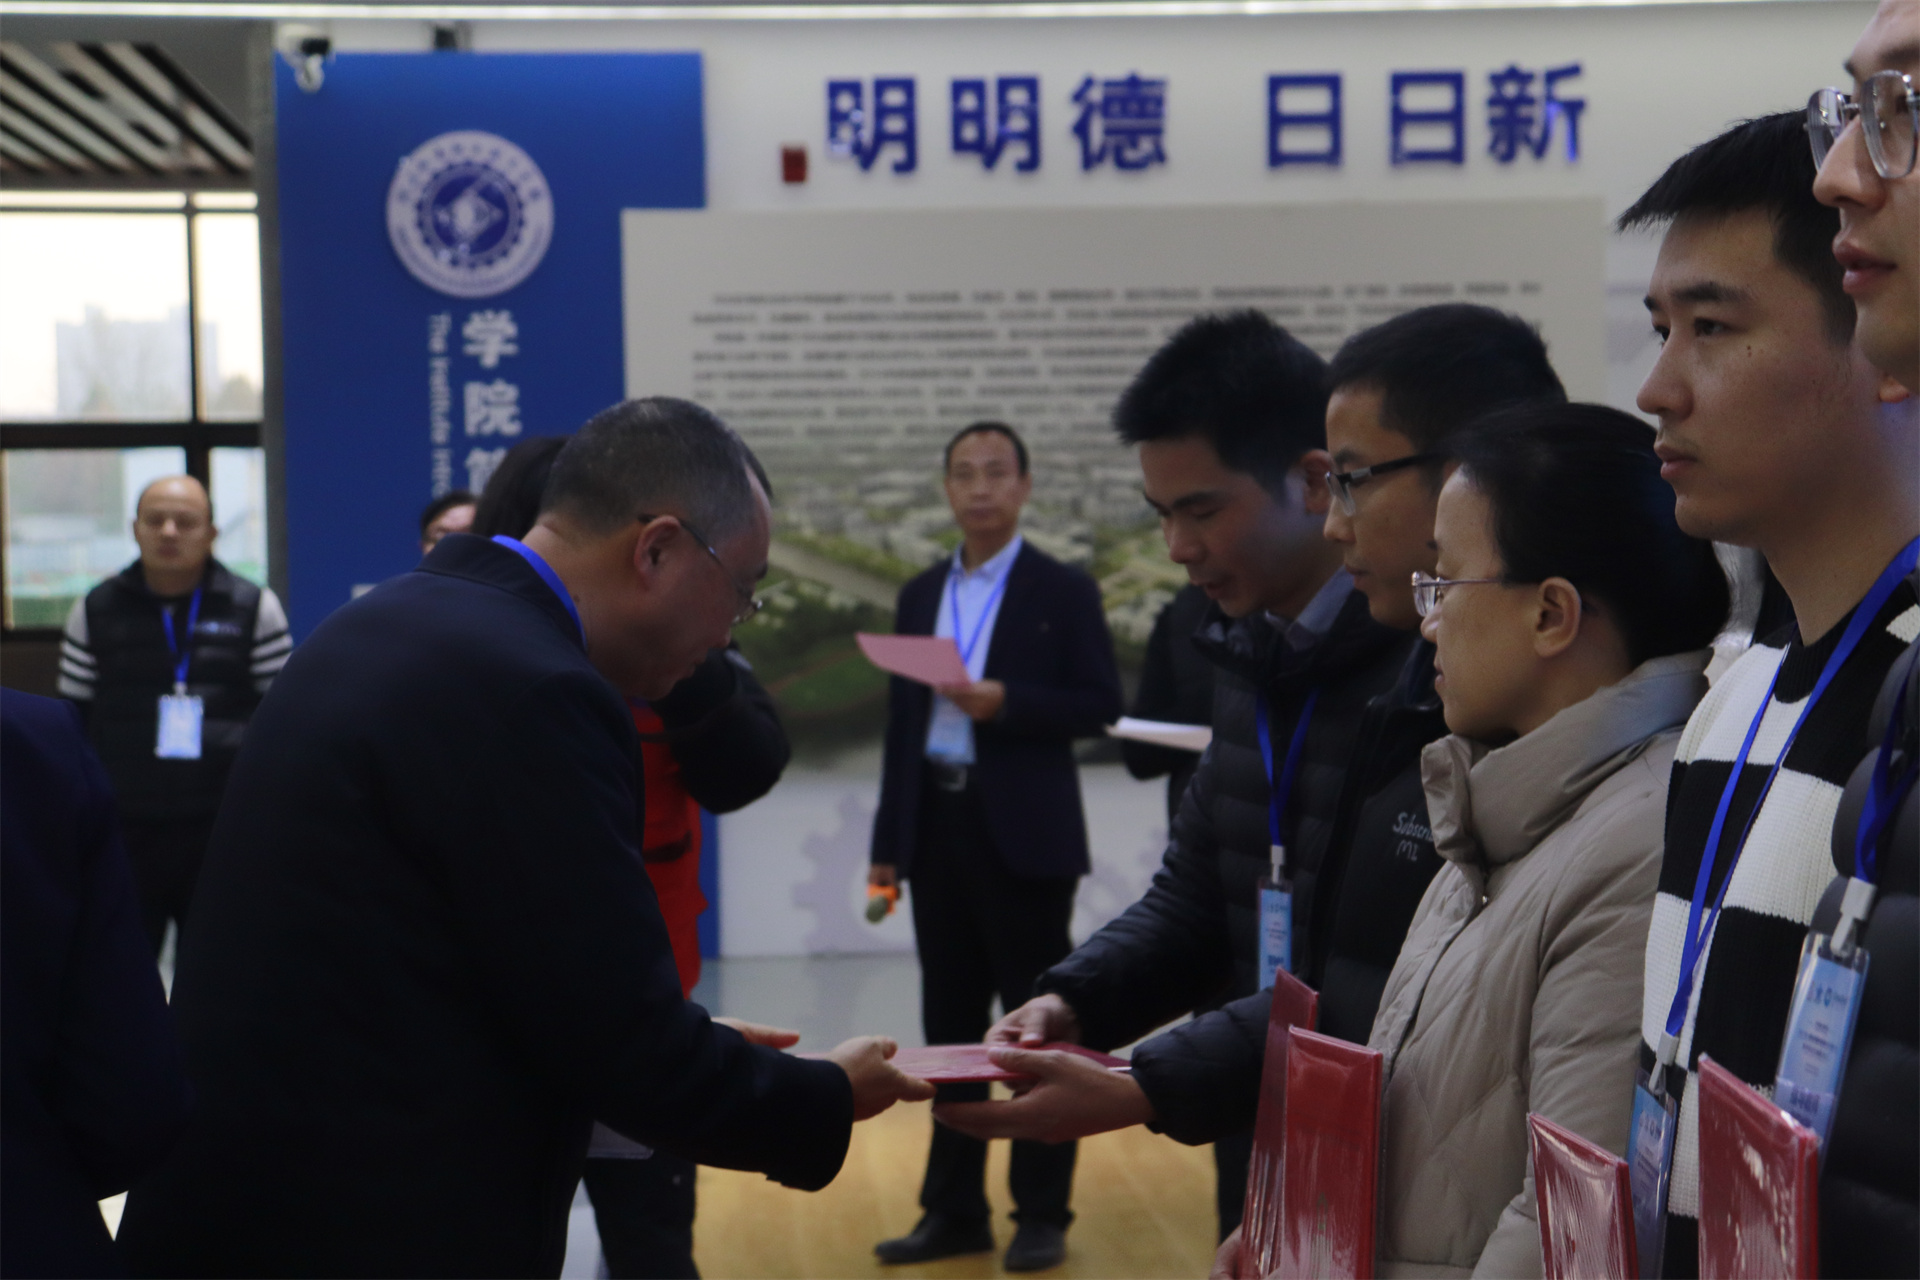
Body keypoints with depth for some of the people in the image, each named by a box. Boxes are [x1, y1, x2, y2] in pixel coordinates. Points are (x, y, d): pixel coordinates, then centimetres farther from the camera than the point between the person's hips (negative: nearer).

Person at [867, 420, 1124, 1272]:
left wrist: (1006, 703, -21)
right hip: (937, 827, 5)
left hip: (1023, 833, -5)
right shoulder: (921, 595, 12)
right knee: (950, 1024, 10)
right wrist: (888, 842, 9)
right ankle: (954, 1210, 18)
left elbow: (1101, 704, -7)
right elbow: (902, 721, 12)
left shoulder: (1063, 591, -1)